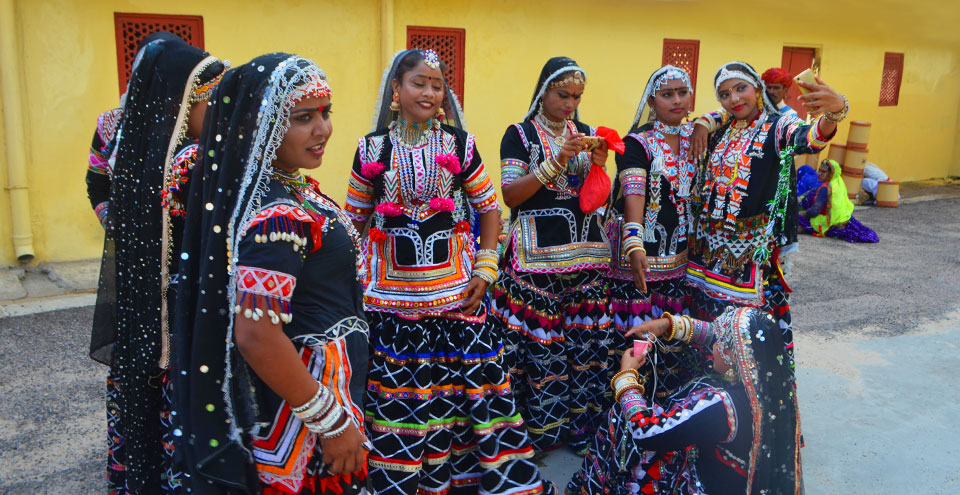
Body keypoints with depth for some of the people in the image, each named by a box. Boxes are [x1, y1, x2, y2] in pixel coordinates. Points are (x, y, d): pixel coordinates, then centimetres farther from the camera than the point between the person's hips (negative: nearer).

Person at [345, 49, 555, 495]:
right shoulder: (372, 149, 3)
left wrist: (485, 270, -3)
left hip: (455, 290, 0)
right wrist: (357, 275, 2)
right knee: (398, 390, 8)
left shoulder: (460, 144, 2)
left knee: (471, 380, 4)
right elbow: (355, 219, 10)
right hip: (391, 294, 1)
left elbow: (490, 209, 6)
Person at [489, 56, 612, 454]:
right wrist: (556, 162, -16)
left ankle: (579, 422, 16)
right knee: (539, 340, -6)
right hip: (538, 253, -4)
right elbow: (510, 195, -9)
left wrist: (598, 166, -5)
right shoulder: (519, 135, 1)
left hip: (585, 252, 4)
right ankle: (540, 427, 10)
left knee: (585, 339, 1)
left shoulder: (586, 134, 14)